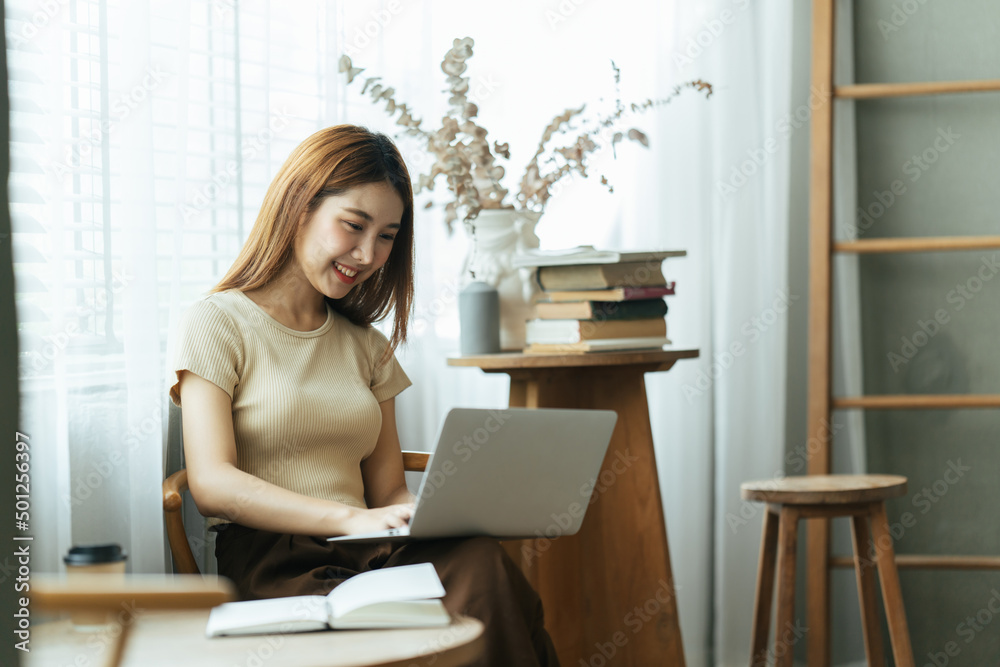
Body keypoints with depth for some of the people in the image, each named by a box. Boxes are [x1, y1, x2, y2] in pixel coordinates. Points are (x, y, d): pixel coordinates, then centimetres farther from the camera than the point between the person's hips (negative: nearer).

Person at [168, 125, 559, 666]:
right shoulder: (217, 325, 5)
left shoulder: (366, 346, 23)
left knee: (481, 560, -31)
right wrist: (351, 519, -22)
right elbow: (212, 485, -9)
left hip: (369, 560, 5)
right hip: (270, 567, -5)